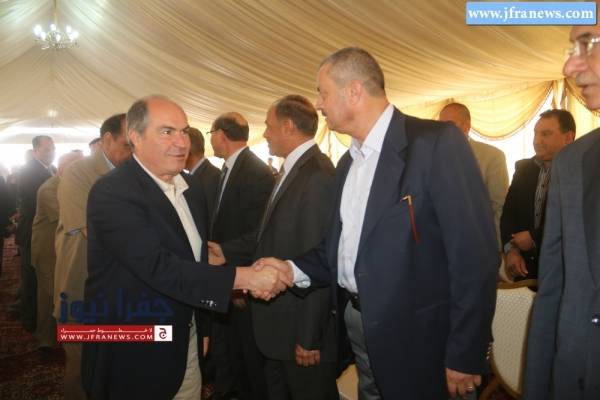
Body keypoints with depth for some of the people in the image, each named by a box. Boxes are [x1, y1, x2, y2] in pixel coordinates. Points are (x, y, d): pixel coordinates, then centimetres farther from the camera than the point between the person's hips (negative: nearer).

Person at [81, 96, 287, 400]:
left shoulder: (189, 186, 5)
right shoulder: (111, 192, -19)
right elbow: (158, 266, -29)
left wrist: (202, 329, 15)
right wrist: (242, 277, -31)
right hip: (132, 358, -6)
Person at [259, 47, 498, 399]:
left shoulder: (437, 142, -15)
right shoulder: (348, 162, 10)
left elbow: (475, 255, -18)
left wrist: (465, 357, -16)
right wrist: (294, 269, -3)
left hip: (415, 335, -7)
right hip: (357, 324, 7)